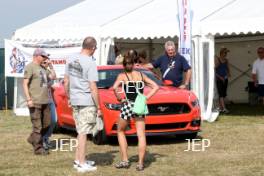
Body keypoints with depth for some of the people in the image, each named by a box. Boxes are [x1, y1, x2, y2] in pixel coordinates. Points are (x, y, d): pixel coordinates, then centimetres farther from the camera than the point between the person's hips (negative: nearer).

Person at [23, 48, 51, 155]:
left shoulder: (42, 68, 19)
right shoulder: (30, 67, -6)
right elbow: (25, 84, -12)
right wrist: (28, 99, -20)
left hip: (45, 101, 9)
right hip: (35, 102, -9)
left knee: (47, 124, 13)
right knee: (37, 126, -5)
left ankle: (33, 139, 29)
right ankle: (38, 148, 1)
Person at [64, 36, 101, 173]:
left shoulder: (71, 60, 6)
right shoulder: (90, 63, -15)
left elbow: (66, 82, 12)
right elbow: (93, 88, -17)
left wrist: (69, 98, 23)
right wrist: (98, 107, -11)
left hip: (74, 100, 7)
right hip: (87, 101, -7)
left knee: (81, 131, 18)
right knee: (83, 132, -1)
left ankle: (78, 160, 24)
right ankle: (82, 164, 3)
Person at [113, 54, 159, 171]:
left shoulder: (122, 76, 1)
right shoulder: (141, 75, 11)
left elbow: (114, 87, -18)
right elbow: (155, 87, 7)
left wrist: (119, 99, -5)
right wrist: (146, 97, 3)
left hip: (127, 105, -2)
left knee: (120, 131, 17)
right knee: (141, 135, 2)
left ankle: (124, 160, 11)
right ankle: (141, 163, -5)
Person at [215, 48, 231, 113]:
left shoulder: (226, 60, 10)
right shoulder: (217, 60, -7)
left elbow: (228, 69, 17)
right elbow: (214, 70, -10)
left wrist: (228, 73, -6)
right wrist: (220, 77, -15)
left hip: (225, 79, 6)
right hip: (218, 79, -6)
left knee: (223, 94, 6)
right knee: (221, 94, -12)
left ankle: (220, 107, 13)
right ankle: (224, 108, -19)